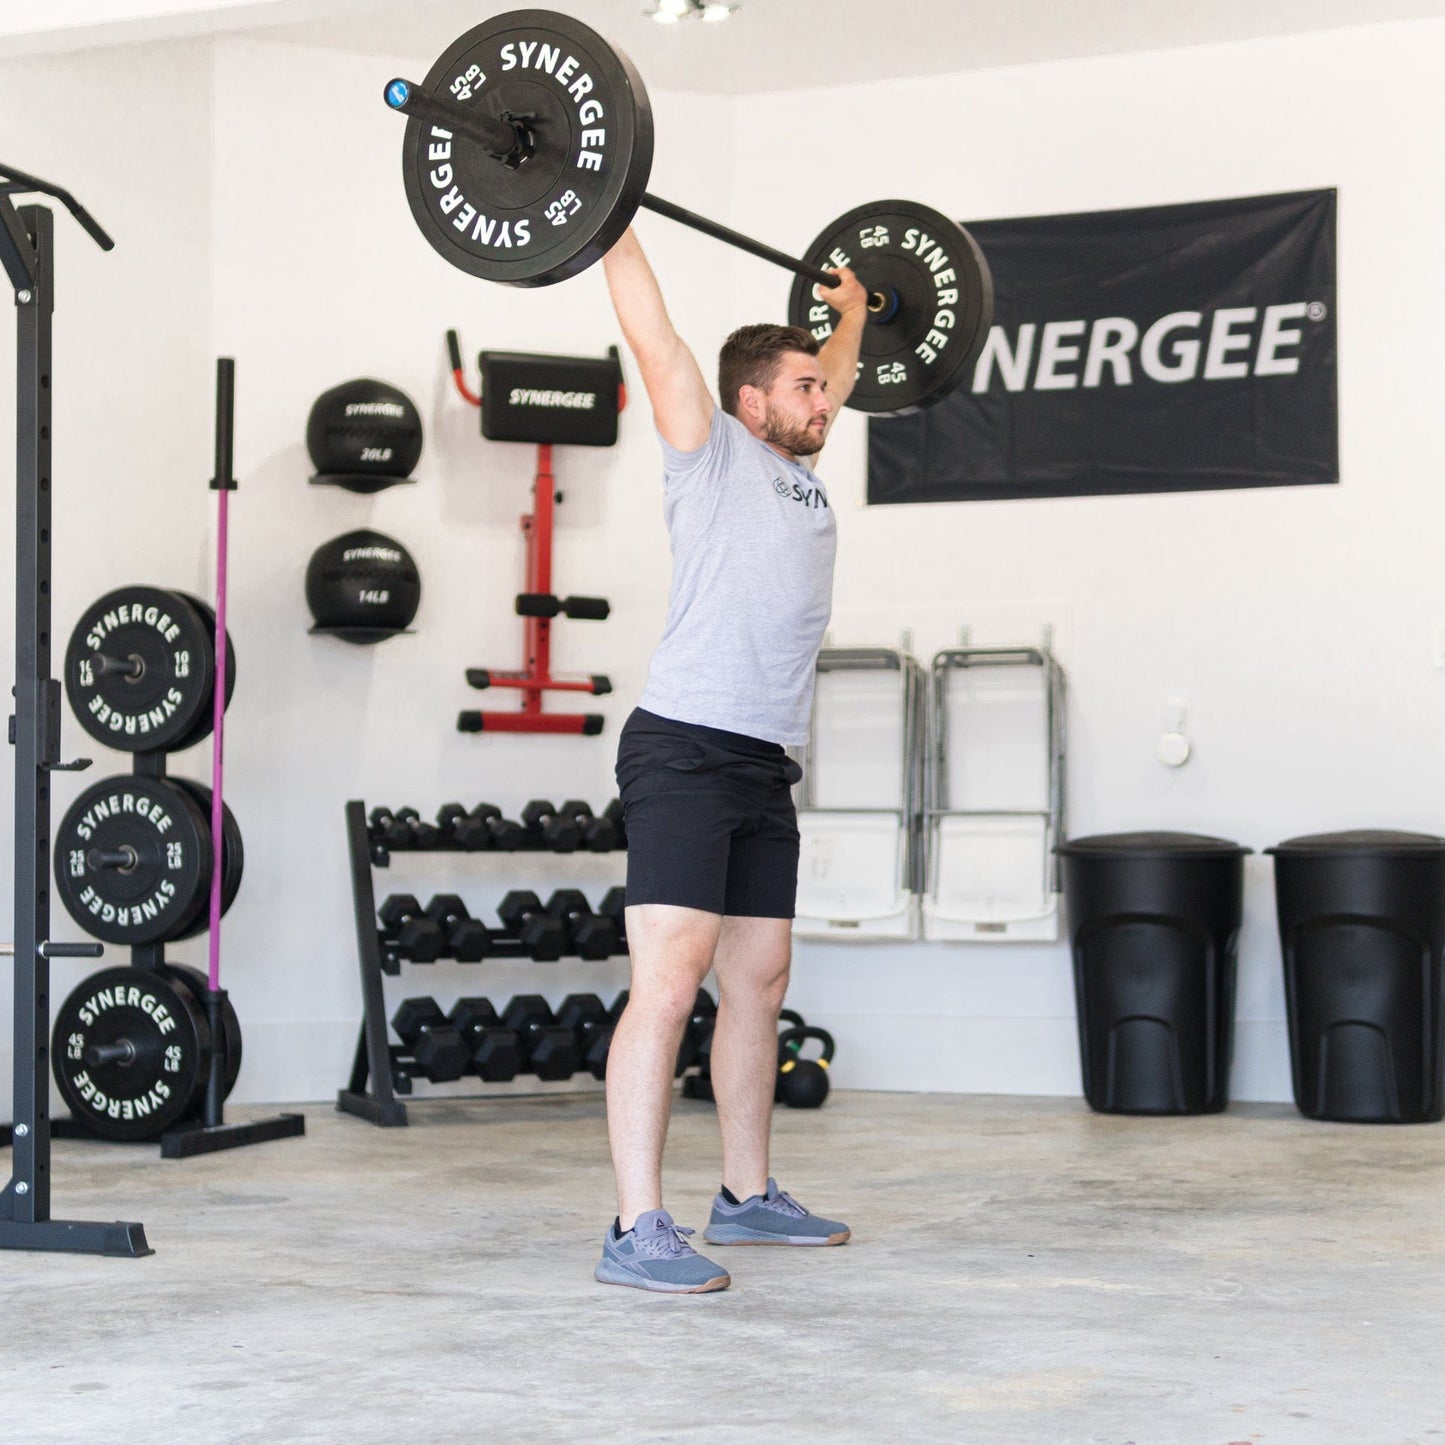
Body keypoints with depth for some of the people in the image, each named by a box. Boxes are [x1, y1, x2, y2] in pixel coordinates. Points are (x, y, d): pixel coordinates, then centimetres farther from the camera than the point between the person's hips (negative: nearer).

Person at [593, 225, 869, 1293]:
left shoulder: (801, 473, 19)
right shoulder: (711, 452, -1)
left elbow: (835, 376, 39)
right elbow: (652, 332, -5)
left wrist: (853, 310, 51)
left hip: (765, 768, 9)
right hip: (687, 752, -9)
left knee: (758, 984, 13)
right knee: (670, 982, -14)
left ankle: (747, 1196, 26)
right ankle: (638, 1232, -16)